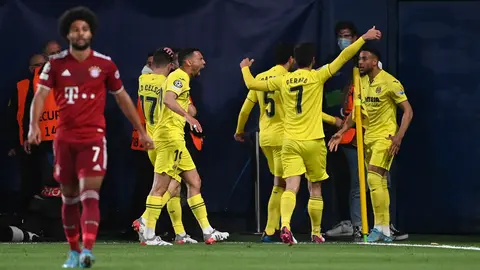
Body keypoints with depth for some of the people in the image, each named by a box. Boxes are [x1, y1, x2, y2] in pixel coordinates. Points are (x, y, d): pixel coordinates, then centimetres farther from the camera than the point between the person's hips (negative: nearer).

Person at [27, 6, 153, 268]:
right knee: (69, 197, 11)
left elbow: (122, 98, 12)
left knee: (90, 195, -15)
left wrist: (141, 131, 14)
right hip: (64, 138, 2)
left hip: (93, 138, -2)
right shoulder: (56, 64, 3)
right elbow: (40, 95, -5)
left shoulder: (105, 64, 3)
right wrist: (34, 125, -23)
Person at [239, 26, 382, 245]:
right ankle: (316, 233, 20)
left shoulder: (283, 81, 4)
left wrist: (245, 68, 33)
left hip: (290, 142, 2)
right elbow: (343, 57, -4)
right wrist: (364, 38, 2)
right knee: (315, 189, 12)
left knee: (291, 188, -7)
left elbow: (252, 84, 13)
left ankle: (285, 225, -30)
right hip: (313, 142, -2)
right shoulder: (316, 77, -4)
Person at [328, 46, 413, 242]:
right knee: (380, 183, 9)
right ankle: (385, 232, 12)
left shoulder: (390, 82, -12)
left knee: (374, 178, -18)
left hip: (385, 137, -7)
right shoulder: (362, 82, 9)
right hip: (369, 136, 7)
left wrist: (399, 136, -23)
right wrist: (342, 131, 9)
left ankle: (379, 227, -12)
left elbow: (408, 111, -12)